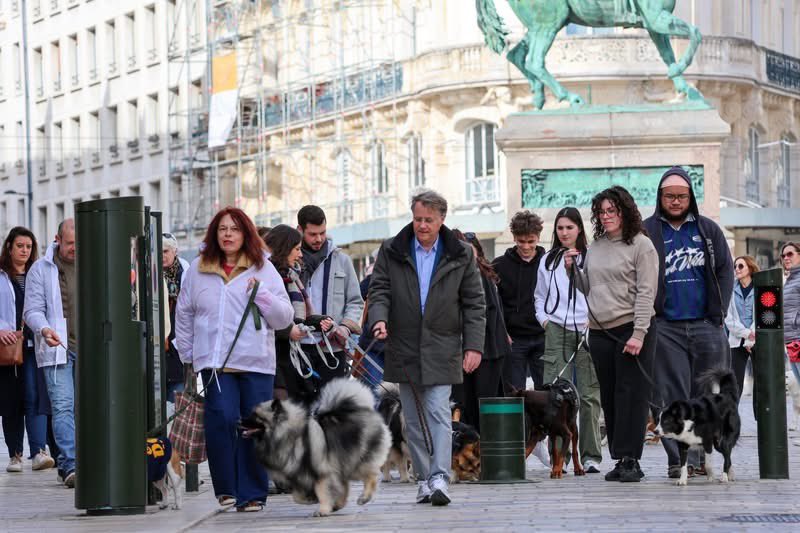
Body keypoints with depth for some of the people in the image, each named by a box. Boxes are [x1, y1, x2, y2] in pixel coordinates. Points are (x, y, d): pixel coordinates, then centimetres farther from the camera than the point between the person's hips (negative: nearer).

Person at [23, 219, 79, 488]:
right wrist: (44, 329, -22)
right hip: (57, 348, -4)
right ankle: (70, 465, -17)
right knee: (62, 406, -12)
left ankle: (66, 465, 14)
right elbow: (33, 310, -2)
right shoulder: (40, 269, 1)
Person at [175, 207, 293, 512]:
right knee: (222, 418, -17)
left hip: (256, 362, 0)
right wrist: (188, 355, 15)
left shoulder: (263, 269, 9)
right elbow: (184, 315, 20)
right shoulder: (198, 270, 12)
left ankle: (251, 494, 8)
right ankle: (225, 487, -7)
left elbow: (284, 318, 6)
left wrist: (262, 294, -8)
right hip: (215, 361, 0)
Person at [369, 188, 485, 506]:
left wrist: (474, 346, -4)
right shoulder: (392, 252, 5)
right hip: (405, 349, 2)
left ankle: (439, 478, -19)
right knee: (414, 420, 6)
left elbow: (474, 304, 4)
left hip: (442, 349, -2)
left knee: (438, 413, -13)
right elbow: (379, 290, 4)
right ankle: (425, 480, 13)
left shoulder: (460, 255, 3)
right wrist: (379, 318, -18)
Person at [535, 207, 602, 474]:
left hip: (586, 331, -2)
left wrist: (593, 321, -7)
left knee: (589, 394, -2)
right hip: (557, 332, 2)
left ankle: (590, 456, 3)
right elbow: (539, 296, 22)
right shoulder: (548, 261, 14)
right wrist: (544, 319, 7)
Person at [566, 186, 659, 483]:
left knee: (631, 395, -6)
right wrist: (573, 270, 4)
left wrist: (639, 334, -17)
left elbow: (646, 292, -10)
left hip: (631, 329, -6)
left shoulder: (641, 245, -4)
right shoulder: (595, 247, 14)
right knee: (609, 397, 7)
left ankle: (631, 460, -4)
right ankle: (619, 459, 13)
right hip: (600, 332, 6)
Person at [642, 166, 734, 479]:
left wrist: (719, 312, 3)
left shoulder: (708, 229, 11)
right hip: (666, 327, -2)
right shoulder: (646, 231, 4)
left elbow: (725, 270, 12)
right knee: (673, 395, -3)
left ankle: (699, 457, 12)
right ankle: (679, 459, -3)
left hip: (705, 325, 2)